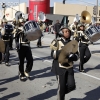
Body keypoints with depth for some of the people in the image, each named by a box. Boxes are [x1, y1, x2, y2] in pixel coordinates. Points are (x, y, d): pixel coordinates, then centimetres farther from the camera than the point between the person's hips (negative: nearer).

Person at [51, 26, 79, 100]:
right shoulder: (57, 42, -5)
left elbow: (77, 56, 6)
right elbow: (53, 55, -13)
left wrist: (72, 57, -16)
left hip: (69, 67, 4)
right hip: (60, 68, -4)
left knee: (71, 85, -2)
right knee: (61, 87, 1)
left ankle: (61, 94, 26)